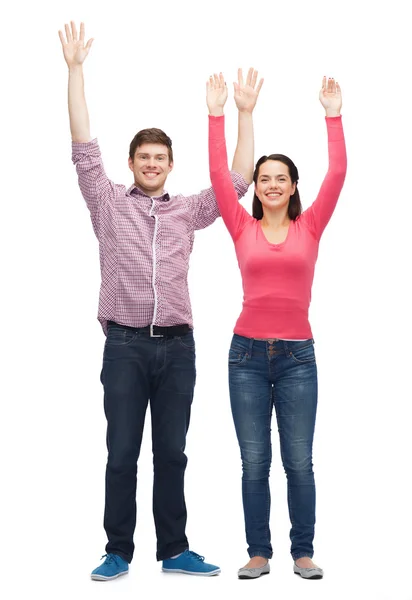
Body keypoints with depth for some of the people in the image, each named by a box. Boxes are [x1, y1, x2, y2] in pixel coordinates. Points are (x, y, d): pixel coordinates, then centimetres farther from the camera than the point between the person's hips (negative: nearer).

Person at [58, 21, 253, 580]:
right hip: (126, 345, -2)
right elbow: (84, 148, -1)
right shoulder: (110, 204, 5)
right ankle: (119, 552, 14)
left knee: (172, 453, 8)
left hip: (177, 345, 2)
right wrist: (75, 68, -6)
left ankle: (174, 550, 17)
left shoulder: (187, 211, 12)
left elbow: (238, 181, 13)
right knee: (122, 454, 3)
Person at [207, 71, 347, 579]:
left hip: (297, 355, 0)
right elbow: (219, 174, -2)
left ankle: (303, 553, 16)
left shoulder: (309, 227, 4)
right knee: (254, 462, 5)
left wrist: (333, 116, -7)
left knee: (299, 461, 3)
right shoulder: (243, 228, 4)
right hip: (248, 352, 1)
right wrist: (219, 114, -5)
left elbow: (337, 175, -4)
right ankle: (259, 553, 16)